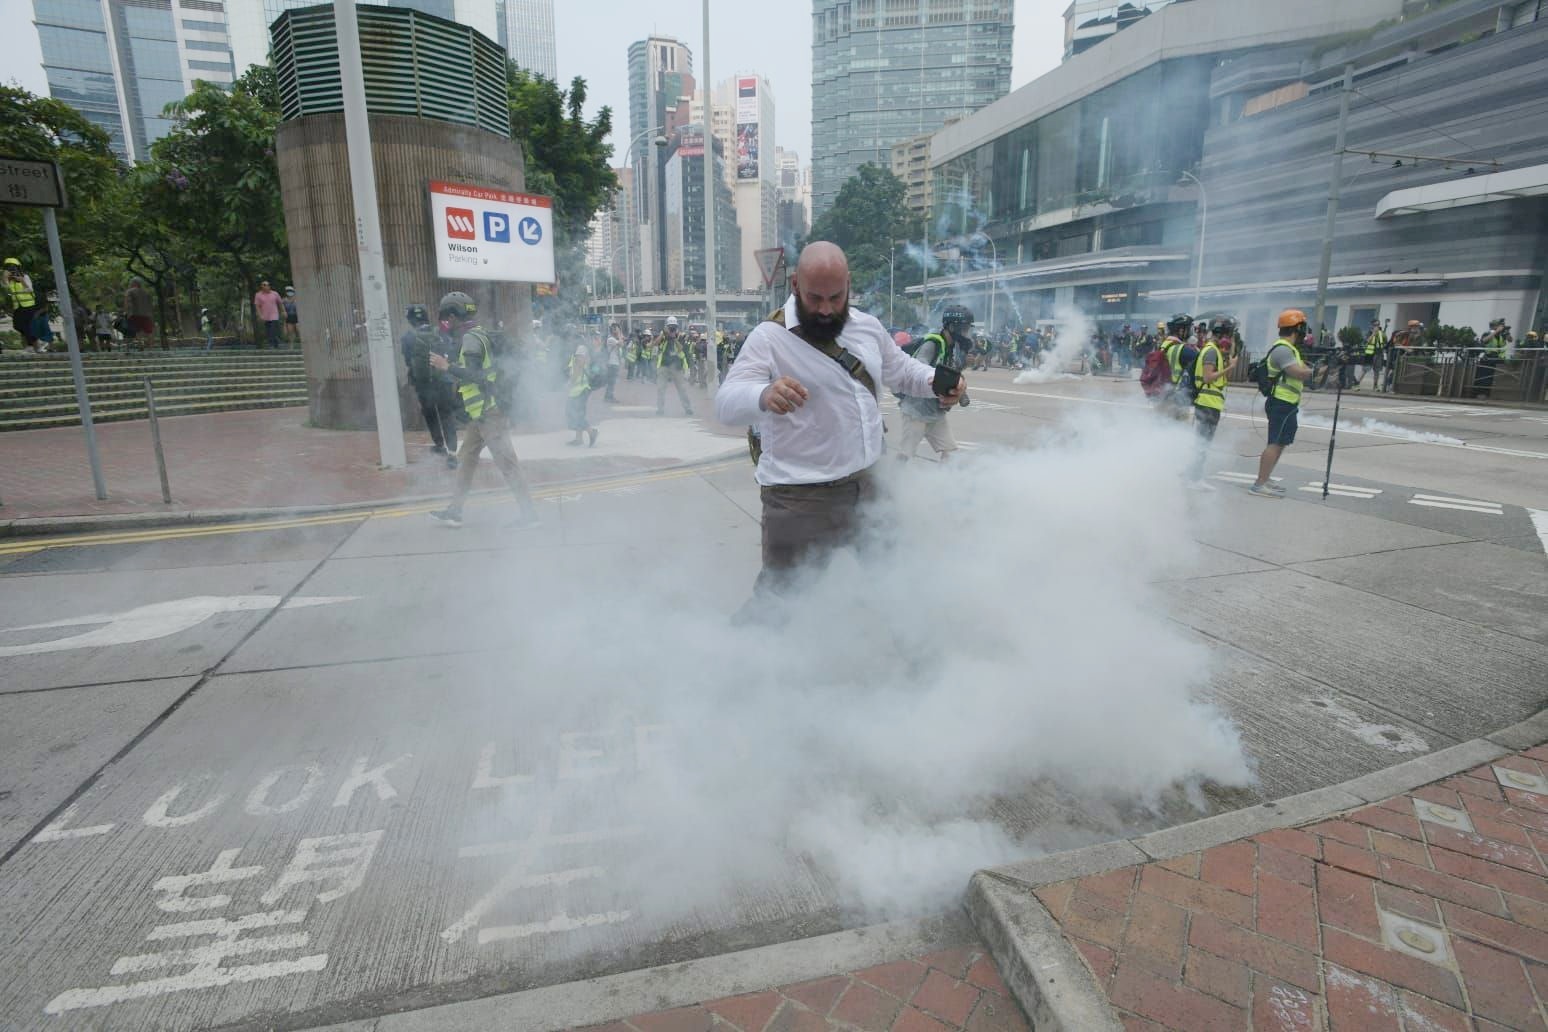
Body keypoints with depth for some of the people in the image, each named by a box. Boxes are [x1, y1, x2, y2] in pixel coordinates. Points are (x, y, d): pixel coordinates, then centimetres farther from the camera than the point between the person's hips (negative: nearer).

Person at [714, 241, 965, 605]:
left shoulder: (867, 326, 6)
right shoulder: (769, 338, -13)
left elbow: (900, 369, 22)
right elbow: (727, 403, -25)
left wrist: (935, 381, -1)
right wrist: (764, 395, -49)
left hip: (868, 485, 7)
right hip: (801, 499, -6)